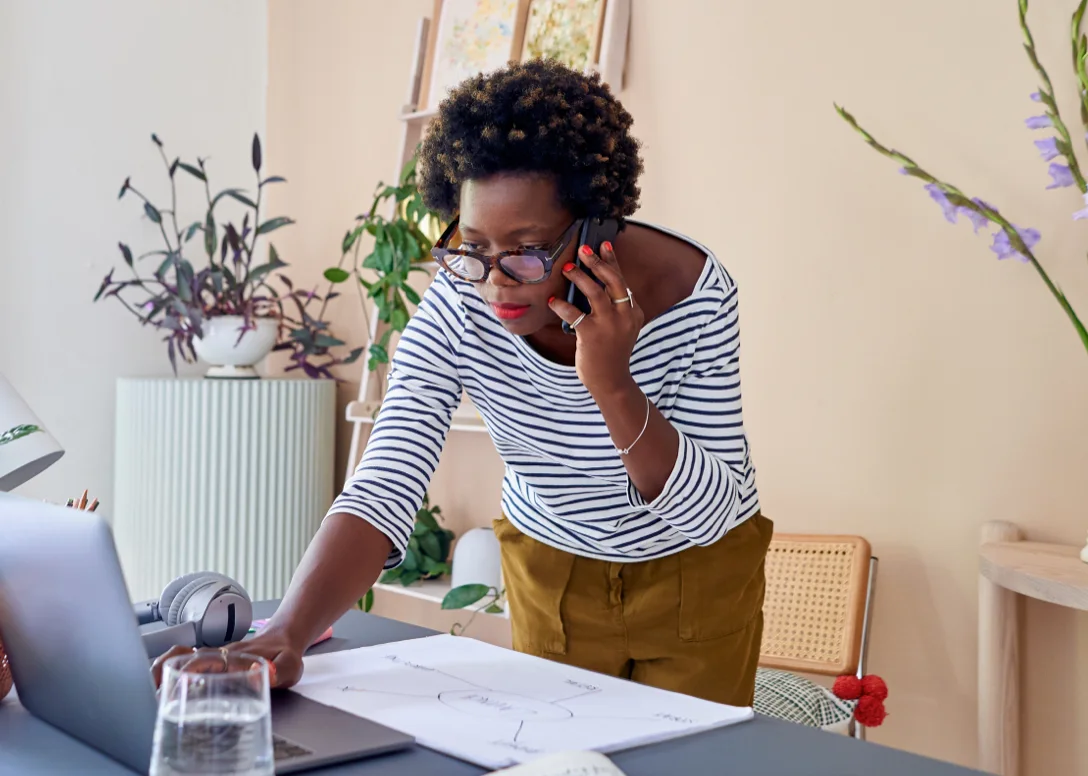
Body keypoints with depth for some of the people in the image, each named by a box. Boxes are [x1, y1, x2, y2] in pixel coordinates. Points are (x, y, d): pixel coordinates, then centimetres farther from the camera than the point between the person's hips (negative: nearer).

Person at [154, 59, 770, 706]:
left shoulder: (692, 293, -29)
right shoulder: (455, 308, -26)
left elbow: (711, 515, -26)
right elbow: (384, 489, -34)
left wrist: (616, 390, -41)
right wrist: (286, 634, -50)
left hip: (693, 571, -1)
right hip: (551, 569, 1)